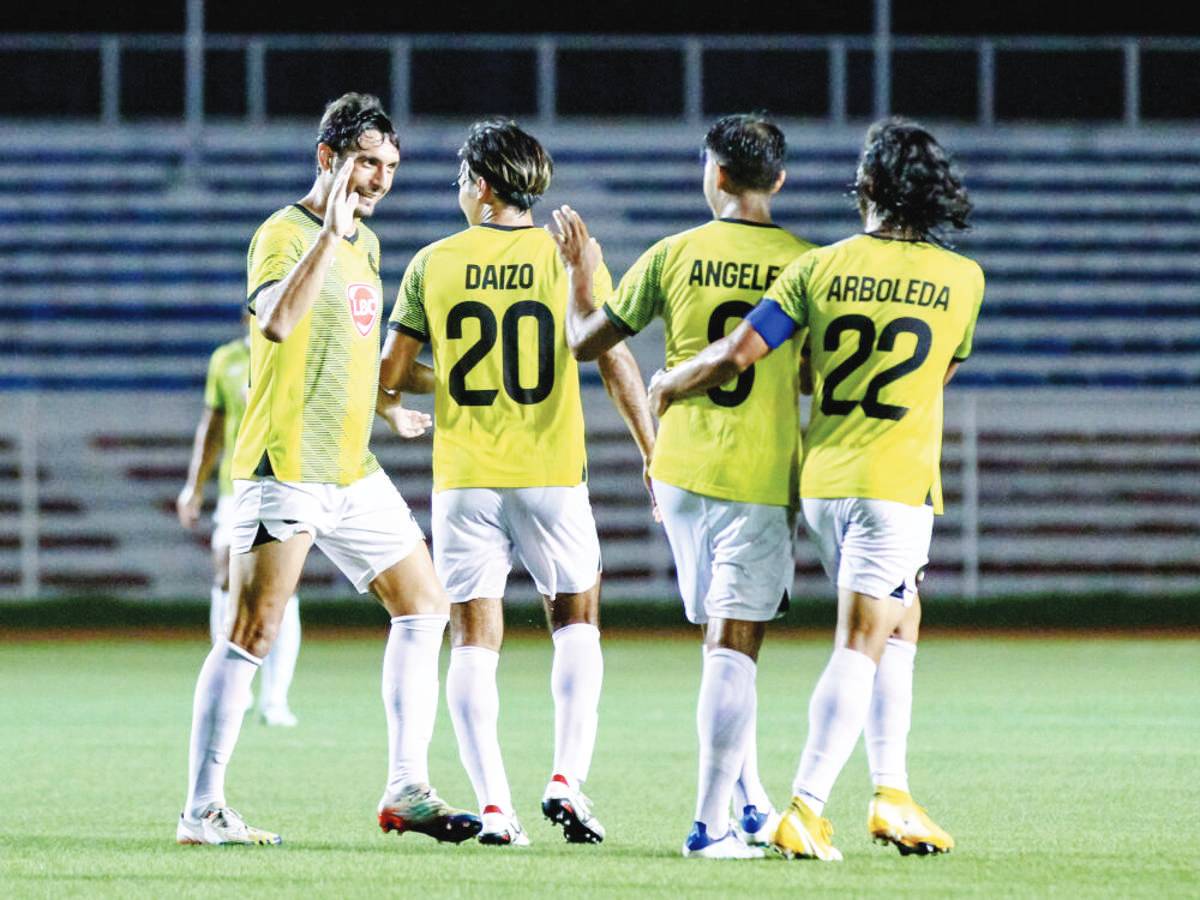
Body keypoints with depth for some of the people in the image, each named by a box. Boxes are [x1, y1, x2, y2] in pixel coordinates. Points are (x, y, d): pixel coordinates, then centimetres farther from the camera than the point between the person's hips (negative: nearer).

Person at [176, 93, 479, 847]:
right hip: (284, 467, -9)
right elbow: (277, 323, -33)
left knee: (424, 606, 9)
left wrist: (387, 408, 34)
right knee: (254, 635, -10)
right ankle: (203, 810, -6)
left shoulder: (365, 242, 15)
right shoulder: (284, 235, -12)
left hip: (353, 468, 9)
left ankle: (407, 790, 13)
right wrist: (329, 232, -36)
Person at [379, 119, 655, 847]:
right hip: (552, 473, 0)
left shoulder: (435, 263, 1)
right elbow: (617, 365, -4)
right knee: (577, 621, 14)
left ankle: (494, 805, -5)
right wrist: (655, 455, 4)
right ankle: (568, 779, -3)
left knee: (475, 637, 4)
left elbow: (391, 372, 5)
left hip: (464, 478, 1)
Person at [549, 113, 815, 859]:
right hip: (761, 477, -3)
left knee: (725, 639, 17)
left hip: (681, 469, 3)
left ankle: (752, 806, 20)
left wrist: (580, 272, 25)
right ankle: (711, 823, -8)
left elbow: (586, 341, 8)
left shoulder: (674, 256, -1)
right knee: (734, 648, -3)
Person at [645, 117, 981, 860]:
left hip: (822, 477, 3)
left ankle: (892, 794, 14)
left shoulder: (822, 268, -1)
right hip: (897, 481, -3)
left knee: (898, 627, 18)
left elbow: (738, 354, -5)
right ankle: (806, 810, -13)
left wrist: (669, 387, 12)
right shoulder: (963, 279, -1)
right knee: (862, 645, -4)